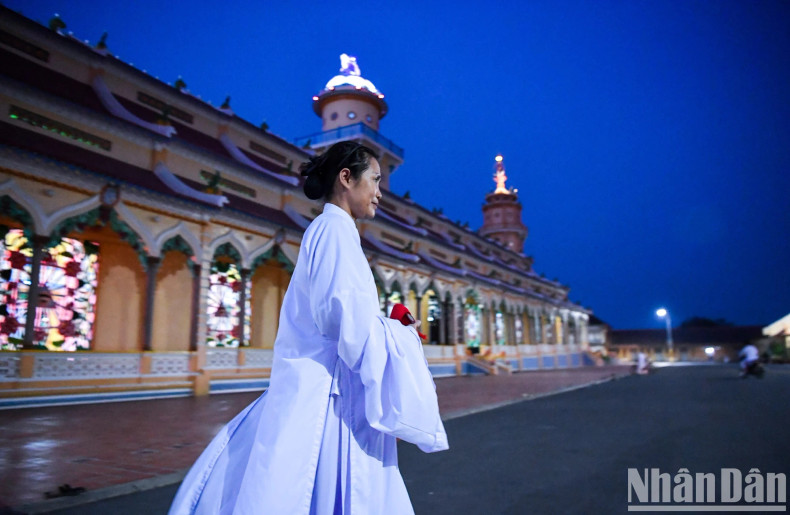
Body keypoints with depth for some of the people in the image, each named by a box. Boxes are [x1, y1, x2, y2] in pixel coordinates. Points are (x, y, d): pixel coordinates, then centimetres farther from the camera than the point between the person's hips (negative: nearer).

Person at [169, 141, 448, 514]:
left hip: (315, 390, 9)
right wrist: (402, 335, -7)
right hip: (327, 396, -9)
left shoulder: (324, 230, 19)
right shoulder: (336, 227, -11)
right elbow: (346, 320, -22)